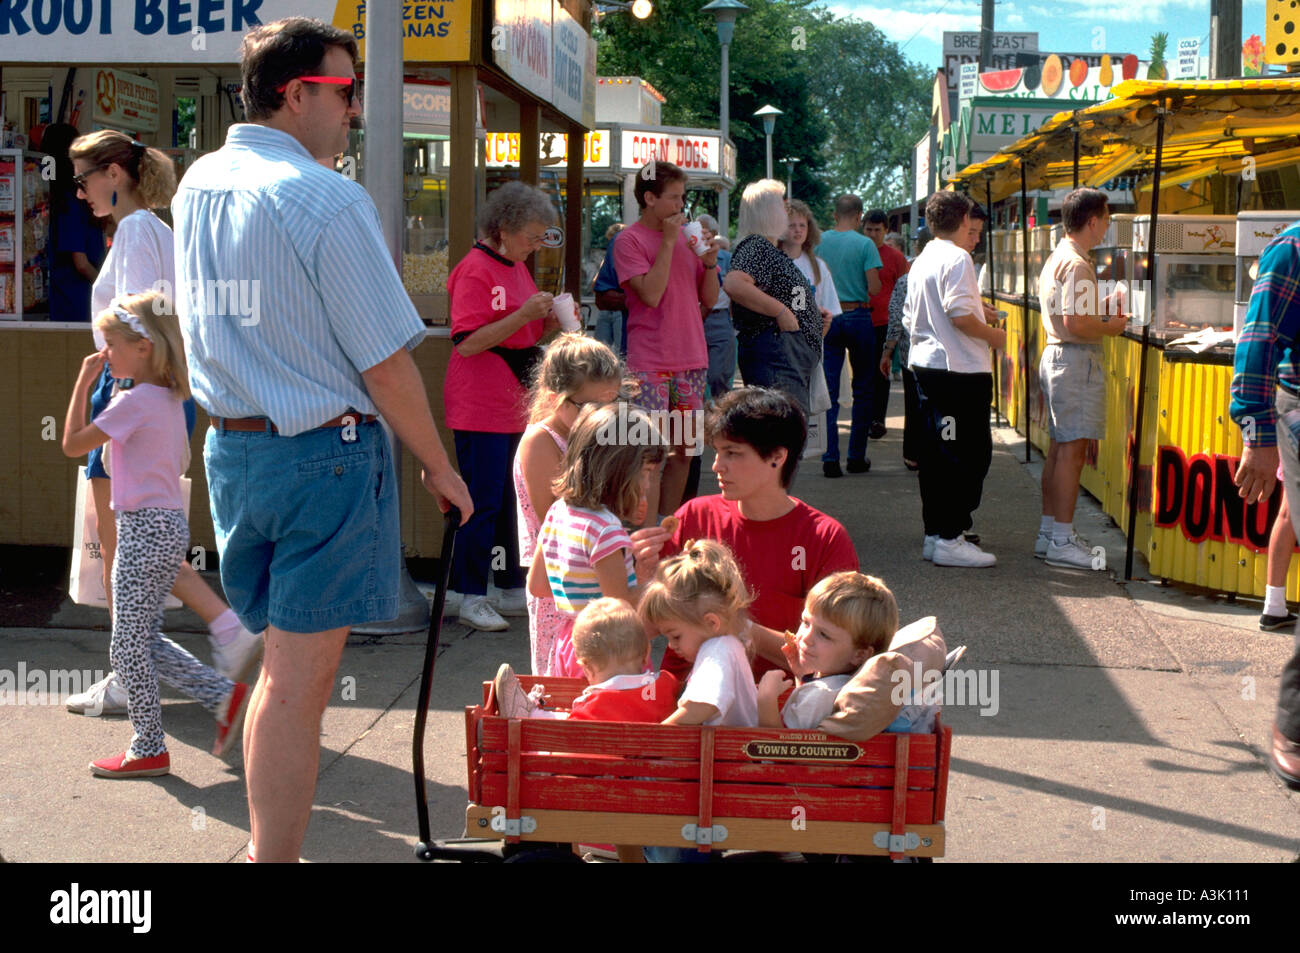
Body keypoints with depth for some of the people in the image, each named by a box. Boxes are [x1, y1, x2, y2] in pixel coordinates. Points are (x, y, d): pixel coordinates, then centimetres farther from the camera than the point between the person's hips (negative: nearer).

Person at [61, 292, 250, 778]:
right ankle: (225, 695, 16)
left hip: (144, 528, -9)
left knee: (128, 646, 1)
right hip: (169, 522, 9)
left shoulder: (133, 401, -17)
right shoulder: (169, 397, 11)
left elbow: (73, 444, -13)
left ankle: (148, 750, 9)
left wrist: (84, 381, -9)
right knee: (144, 639, 17)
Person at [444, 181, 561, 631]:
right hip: (481, 408, -9)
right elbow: (468, 342, -19)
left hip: (516, 406, 9)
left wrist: (550, 321, 3)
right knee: (483, 502, -5)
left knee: (511, 500, 12)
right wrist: (523, 315, -22)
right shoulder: (475, 269, -13)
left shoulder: (517, 268, 15)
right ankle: (471, 598, 3)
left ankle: (512, 592, 20)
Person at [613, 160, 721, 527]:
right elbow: (650, 293, -18)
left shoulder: (687, 236, 12)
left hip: (691, 360, 6)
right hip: (649, 363, -6)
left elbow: (709, 300, 12)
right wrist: (669, 241, -14)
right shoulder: (630, 240, -5)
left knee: (682, 449, 10)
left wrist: (710, 260, -4)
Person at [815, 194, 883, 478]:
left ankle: (830, 458, -4)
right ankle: (857, 457, 13)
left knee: (828, 390, 3)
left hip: (827, 318, 2)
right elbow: (874, 288, -13)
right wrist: (863, 291, 8)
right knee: (863, 390, 11)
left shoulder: (819, 242, 0)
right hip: (857, 316, -2)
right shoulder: (864, 244, -8)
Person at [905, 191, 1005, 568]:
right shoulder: (957, 258, -13)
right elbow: (959, 314, -22)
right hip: (960, 368, -9)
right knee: (970, 453, -4)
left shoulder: (921, 261, 14)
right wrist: (993, 334, -5)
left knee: (935, 452, 12)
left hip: (925, 364, 9)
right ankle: (950, 538, -6)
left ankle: (935, 533, 16)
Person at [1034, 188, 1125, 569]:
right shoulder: (1077, 265, -18)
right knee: (1073, 449, -7)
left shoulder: (1055, 259, 14)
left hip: (1055, 354, 10)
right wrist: (1112, 326, -9)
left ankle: (1049, 533, 19)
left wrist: (1102, 307, 17)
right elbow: (1076, 324, -24)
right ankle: (1061, 541, -4)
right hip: (1078, 361, -10)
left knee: (1059, 448, 14)